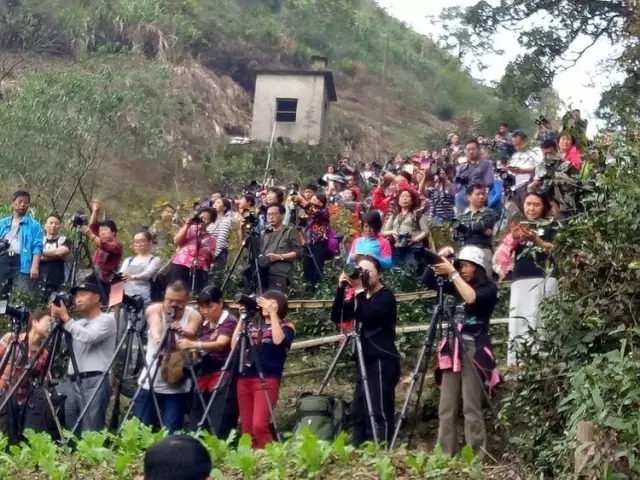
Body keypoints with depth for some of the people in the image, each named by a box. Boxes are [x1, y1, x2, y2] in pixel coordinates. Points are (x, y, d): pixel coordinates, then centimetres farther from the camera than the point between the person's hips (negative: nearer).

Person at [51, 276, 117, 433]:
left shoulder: (107, 319, 2)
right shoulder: (78, 324, 26)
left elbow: (88, 337, -16)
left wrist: (66, 318, -11)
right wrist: (57, 319, 5)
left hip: (94, 382, -8)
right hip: (72, 382, 8)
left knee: (90, 434, -11)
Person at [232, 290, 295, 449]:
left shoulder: (286, 327, 7)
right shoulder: (254, 326, 20)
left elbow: (278, 340, -15)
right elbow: (234, 346, 10)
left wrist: (272, 314, -14)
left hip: (267, 379, -5)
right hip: (244, 379, 5)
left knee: (259, 425, -20)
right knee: (247, 428, 1)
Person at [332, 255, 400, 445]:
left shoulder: (386, 296, -5)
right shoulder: (361, 298, 17)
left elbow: (368, 317, -22)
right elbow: (337, 317, 7)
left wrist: (359, 290, -17)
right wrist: (341, 289, -3)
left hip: (382, 361, -8)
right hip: (365, 361, 8)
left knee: (379, 412, -14)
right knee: (358, 412, 6)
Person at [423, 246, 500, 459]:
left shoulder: (488, 288, -1)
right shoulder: (456, 286, 14)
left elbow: (472, 298, -21)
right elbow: (427, 280, 11)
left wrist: (452, 273, -19)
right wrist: (437, 260, -5)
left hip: (474, 350, -6)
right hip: (452, 348, 6)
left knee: (471, 408, -8)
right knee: (446, 409, 2)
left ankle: (475, 456, -5)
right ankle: (445, 455, 5)